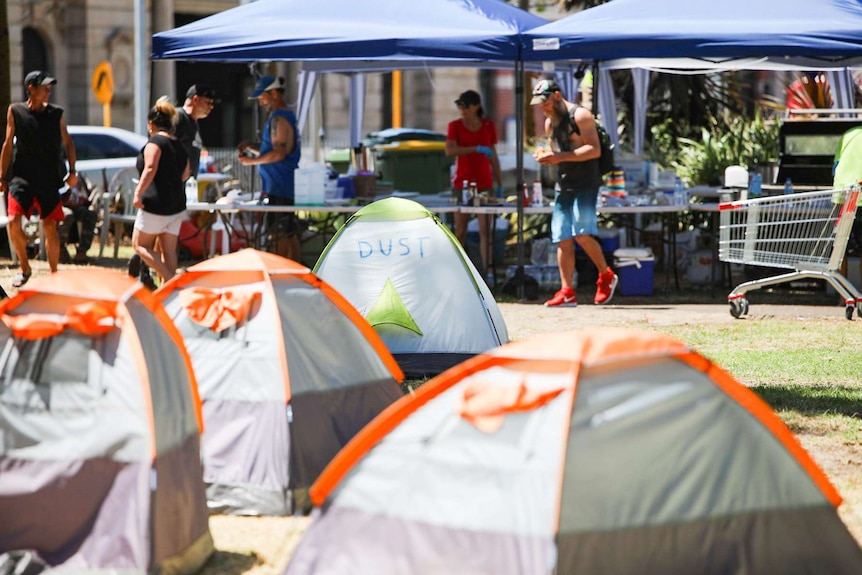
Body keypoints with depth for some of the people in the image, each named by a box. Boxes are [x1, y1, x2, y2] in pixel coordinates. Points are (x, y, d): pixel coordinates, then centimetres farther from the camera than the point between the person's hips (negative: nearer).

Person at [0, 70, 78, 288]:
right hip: (22, 176, -1)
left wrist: (72, 171, 0)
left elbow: (68, 143, 12)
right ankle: (25, 268, 6)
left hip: (48, 180, 1)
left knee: (50, 227, 0)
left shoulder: (56, 114, 5)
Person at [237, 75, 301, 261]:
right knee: (290, 233, 12)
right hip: (287, 186, 10)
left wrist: (252, 160, -12)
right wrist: (251, 149, 16)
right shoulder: (287, 116, 18)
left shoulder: (279, 119, -14)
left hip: (279, 187, -10)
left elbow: (278, 154, -22)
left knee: (281, 233, -7)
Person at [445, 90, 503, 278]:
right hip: (461, 183, 0)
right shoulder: (455, 126, 1)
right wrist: (477, 149, -24)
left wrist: (500, 184, 11)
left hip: (484, 183, 0)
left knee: (485, 230, -8)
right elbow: (450, 151, -15)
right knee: (460, 231, 3)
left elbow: (493, 157, 12)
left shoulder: (488, 126, 6)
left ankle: (486, 272, -11)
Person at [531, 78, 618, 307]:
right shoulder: (550, 123, 17)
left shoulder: (580, 115, -8)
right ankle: (567, 292, 0)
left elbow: (594, 149, -16)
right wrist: (546, 157, 3)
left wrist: (560, 157, -21)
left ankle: (606, 276, 3)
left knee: (582, 234, -17)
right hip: (563, 185, 8)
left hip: (586, 185, -8)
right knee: (563, 239, 0)